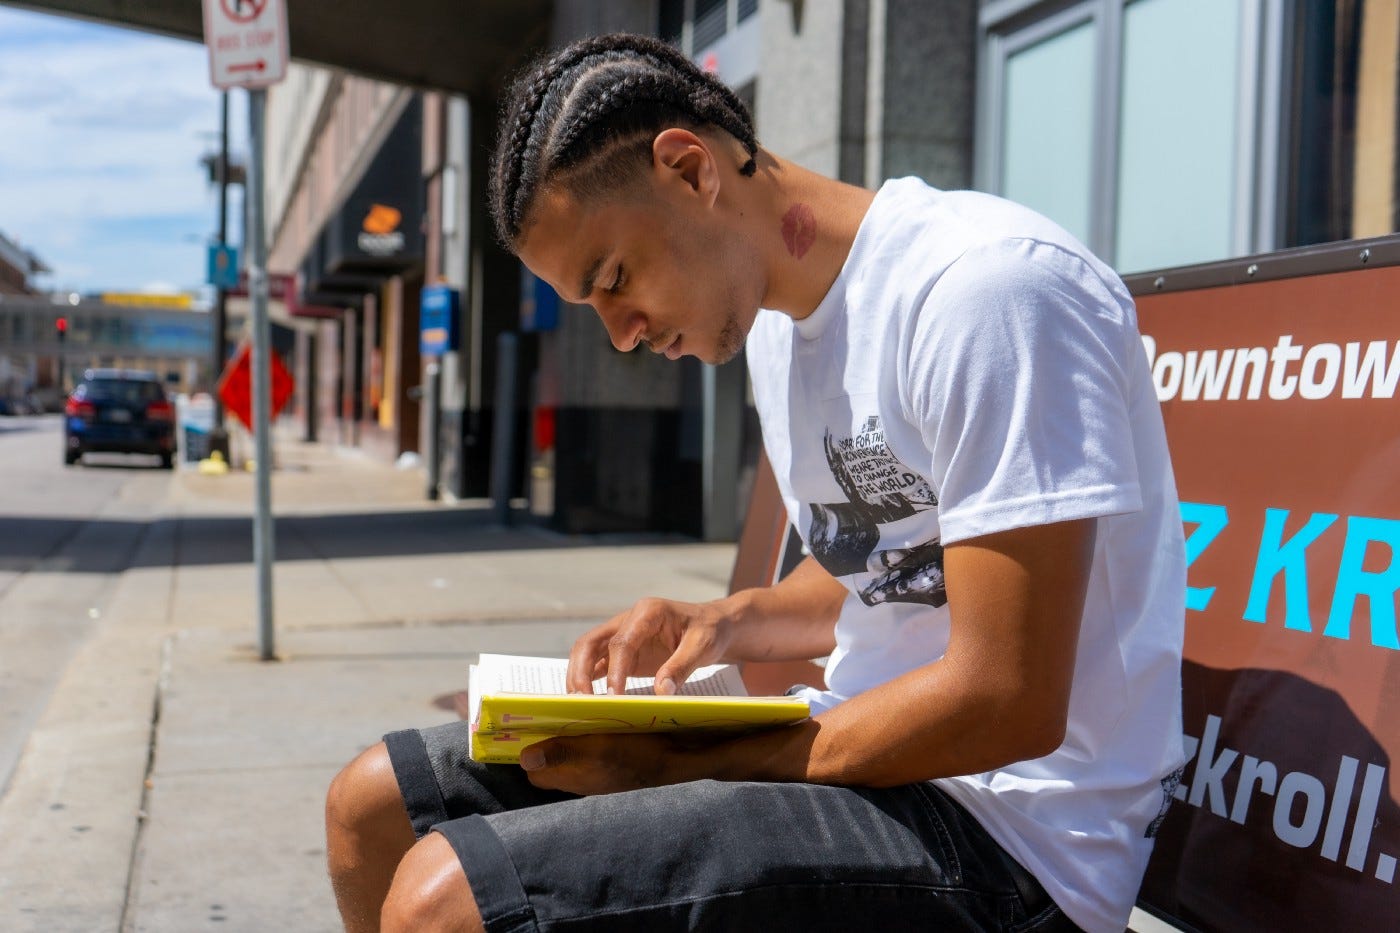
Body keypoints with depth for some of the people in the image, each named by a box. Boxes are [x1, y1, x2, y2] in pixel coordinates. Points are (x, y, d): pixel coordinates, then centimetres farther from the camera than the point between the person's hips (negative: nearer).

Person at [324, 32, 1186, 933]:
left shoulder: (989, 288, -19)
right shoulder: (779, 316, 11)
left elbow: (1009, 704, -22)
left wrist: (674, 765, -16)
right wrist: (731, 622, 3)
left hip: (997, 821, -9)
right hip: (856, 755, 9)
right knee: (376, 805, 8)